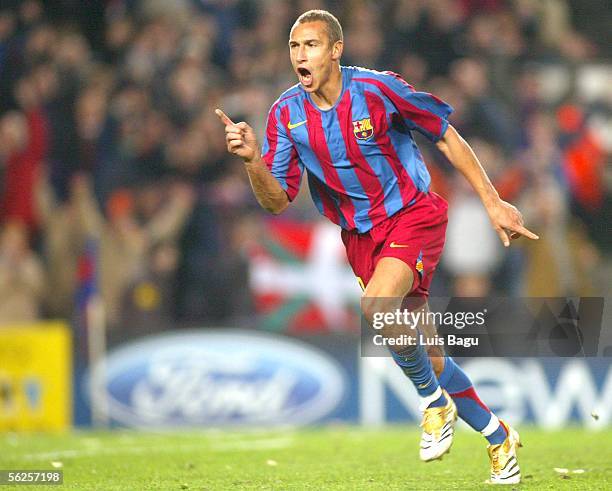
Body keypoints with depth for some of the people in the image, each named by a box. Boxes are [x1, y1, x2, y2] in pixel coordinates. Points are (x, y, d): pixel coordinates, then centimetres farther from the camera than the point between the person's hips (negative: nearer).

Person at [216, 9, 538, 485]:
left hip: (413, 216, -5)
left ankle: (434, 398, -7)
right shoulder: (287, 114, -5)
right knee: (425, 354, 9)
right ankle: (498, 437, 29)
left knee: (375, 308, -32)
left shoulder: (376, 89, -16)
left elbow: (446, 136, -4)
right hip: (361, 236, 5)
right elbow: (277, 201, -5)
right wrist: (252, 160, -25)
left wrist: (493, 202, -4)